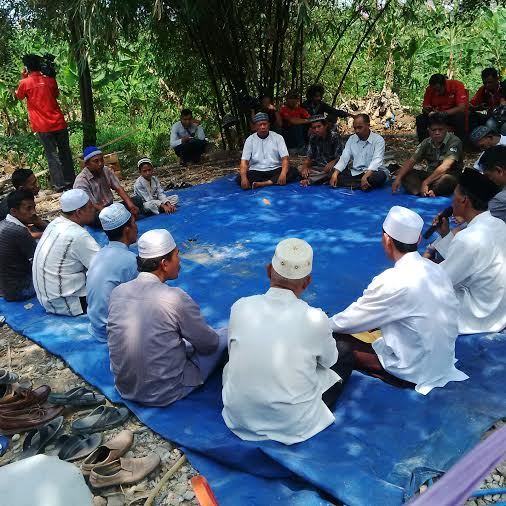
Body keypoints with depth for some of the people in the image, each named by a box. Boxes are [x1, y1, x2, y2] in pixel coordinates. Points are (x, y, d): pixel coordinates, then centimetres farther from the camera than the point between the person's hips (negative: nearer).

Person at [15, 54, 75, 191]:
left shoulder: (25, 83, -4)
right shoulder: (50, 80, 3)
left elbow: (19, 96, 15)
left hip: (43, 127, -2)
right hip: (59, 123, 3)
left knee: (52, 155, 1)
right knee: (65, 152, 11)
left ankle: (60, 184, 0)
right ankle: (71, 180, 17)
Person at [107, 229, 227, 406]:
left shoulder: (117, 292, -7)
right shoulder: (175, 298, -23)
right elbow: (208, 344, -9)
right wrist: (216, 338, 15)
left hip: (125, 389, 6)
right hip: (164, 394, -6)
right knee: (224, 339, 10)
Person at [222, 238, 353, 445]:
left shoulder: (240, 307, -12)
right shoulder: (314, 319, -19)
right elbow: (329, 360, 2)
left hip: (239, 419, 2)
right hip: (293, 426, -1)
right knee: (344, 361, 17)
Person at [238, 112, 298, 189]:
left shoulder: (278, 137, 1)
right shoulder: (250, 140, 2)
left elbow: (285, 158, -7)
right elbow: (244, 161, -7)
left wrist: (283, 174, -29)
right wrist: (244, 178, -28)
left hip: (275, 170, 0)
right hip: (256, 172, 0)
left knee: (293, 171, -27)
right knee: (239, 178, -29)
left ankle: (262, 184, -33)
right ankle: (275, 182, -27)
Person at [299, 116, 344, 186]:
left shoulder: (335, 137, -9)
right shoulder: (313, 138, 5)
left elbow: (339, 157, -13)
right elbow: (309, 156, 2)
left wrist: (332, 163, -36)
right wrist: (305, 166, -20)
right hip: (318, 168, 4)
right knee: (300, 169, -20)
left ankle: (309, 180, -35)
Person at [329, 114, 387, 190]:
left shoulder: (378, 140, -8)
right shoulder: (351, 139, 7)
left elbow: (377, 160, -22)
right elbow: (344, 158, -1)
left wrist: (365, 176, -40)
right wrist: (335, 174, -20)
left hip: (372, 172, -4)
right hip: (355, 173, 4)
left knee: (380, 176, -38)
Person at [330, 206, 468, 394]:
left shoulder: (393, 281, -26)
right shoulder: (436, 269, -3)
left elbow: (350, 321, -14)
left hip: (414, 372, -7)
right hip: (442, 361, 7)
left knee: (336, 342, -1)